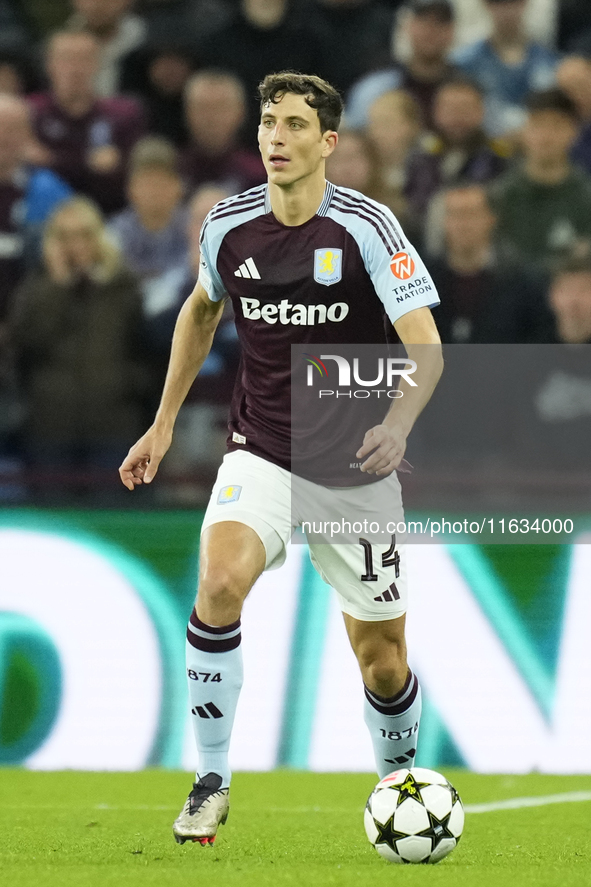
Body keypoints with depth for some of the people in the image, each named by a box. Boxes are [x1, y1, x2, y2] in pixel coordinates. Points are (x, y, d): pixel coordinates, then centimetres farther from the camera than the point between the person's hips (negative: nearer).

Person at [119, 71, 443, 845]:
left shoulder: (367, 227, -14)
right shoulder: (227, 226, -3)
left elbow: (427, 348, -19)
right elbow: (202, 309, 19)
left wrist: (399, 424, -38)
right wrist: (164, 423, 18)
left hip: (355, 470, -1)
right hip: (261, 456, 1)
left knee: (381, 660, 5)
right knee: (219, 584, -27)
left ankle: (398, 778, 35)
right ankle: (212, 783, -16)